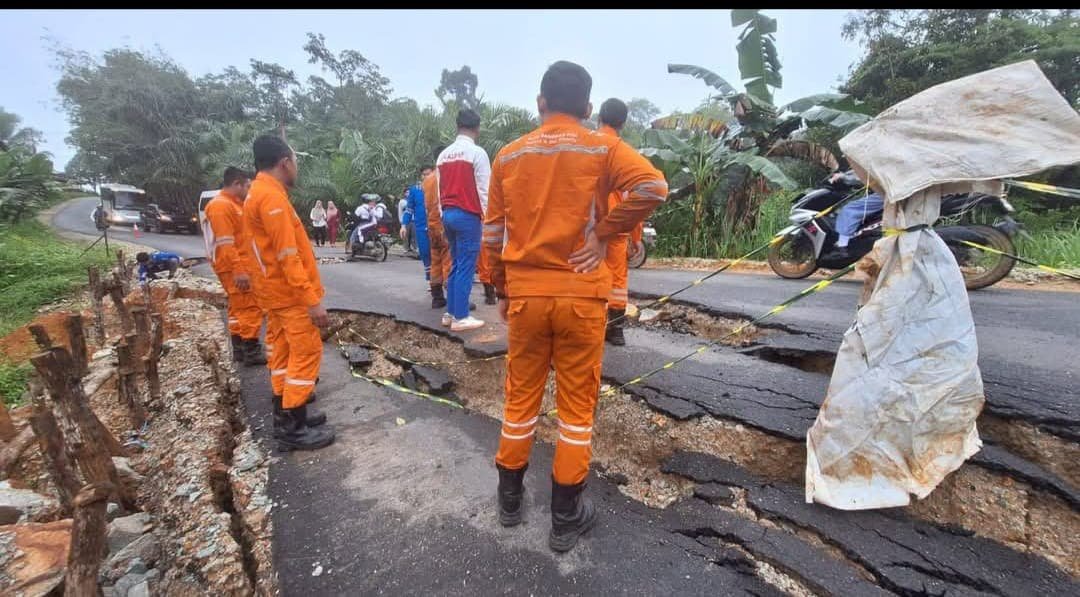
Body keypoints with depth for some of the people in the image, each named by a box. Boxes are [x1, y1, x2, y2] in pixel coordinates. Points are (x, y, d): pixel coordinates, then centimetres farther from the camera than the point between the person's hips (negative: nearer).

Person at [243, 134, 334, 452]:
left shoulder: (256, 193, 14)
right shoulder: (272, 197, -18)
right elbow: (287, 255, -25)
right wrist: (312, 299, -25)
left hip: (274, 289, 10)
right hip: (289, 291, -10)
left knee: (282, 350, 14)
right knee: (306, 351, -6)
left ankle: (285, 414, 24)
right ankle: (293, 427, 1)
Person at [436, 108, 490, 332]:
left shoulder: (443, 155, 12)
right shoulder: (477, 152, -8)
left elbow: (440, 190, 13)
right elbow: (484, 190, -10)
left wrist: (444, 216, 17)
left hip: (448, 214, 7)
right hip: (468, 215, -7)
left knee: (456, 265, 14)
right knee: (466, 267, -3)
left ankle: (450, 313, 19)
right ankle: (460, 317, 0)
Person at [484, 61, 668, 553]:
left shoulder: (508, 156, 7)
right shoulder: (602, 149, 0)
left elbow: (493, 234, 7)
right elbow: (653, 187, -16)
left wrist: (501, 291, 16)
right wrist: (604, 233, -7)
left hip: (525, 294, 3)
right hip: (580, 294, -2)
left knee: (520, 397, 17)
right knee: (576, 404, 10)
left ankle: (509, 496, 35)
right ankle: (566, 517, 23)